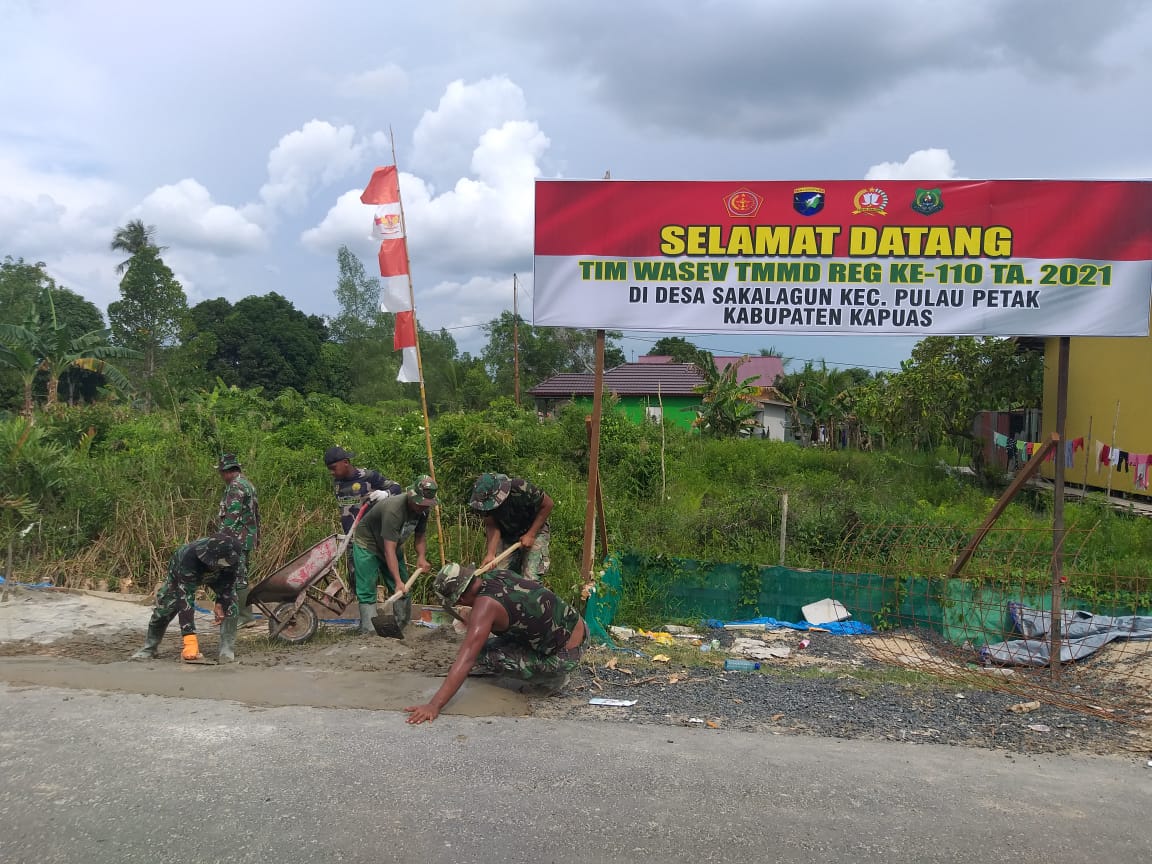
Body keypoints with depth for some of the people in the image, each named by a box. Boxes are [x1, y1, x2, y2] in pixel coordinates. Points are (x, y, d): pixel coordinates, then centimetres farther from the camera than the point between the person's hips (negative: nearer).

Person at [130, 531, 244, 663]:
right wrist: (190, 640, -54)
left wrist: (220, 603, -21)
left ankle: (227, 650, -9)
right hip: (181, 573, -2)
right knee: (163, 607, -9)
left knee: (230, 602, -18)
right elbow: (185, 600, -50)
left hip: (216, 576, 2)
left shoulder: (235, 554, -40)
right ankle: (150, 647, 18)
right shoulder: (189, 557, -49)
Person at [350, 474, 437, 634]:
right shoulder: (394, 510, -38)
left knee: (404, 589, 5)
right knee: (367, 591, -14)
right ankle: (369, 631, -13)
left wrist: (421, 557, -18)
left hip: (392, 545, 8)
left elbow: (420, 536, 2)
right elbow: (389, 549, -39)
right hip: (367, 545, -8)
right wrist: (398, 581, -41)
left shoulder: (422, 509, -13)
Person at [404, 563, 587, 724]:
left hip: (565, 656, -9)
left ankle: (551, 678, 2)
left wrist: (434, 706, -31)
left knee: (482, 654, -7)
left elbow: (465, 659, -29)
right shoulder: (498, 574, 2)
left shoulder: (485, 604, -21)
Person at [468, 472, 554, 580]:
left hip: (534, 531, -3)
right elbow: (492, 526, -15)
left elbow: (548, 504, -21)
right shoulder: (483, 501, -23)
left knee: (530, 580, -14)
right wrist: (490, 554, -32)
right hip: (506, 536, 4)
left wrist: (531, 535, -21)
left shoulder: (521, 489, -35)